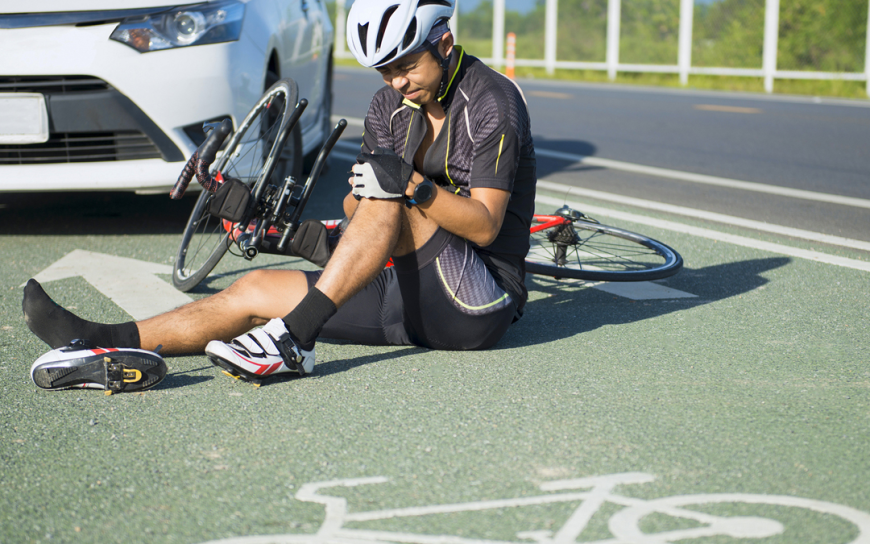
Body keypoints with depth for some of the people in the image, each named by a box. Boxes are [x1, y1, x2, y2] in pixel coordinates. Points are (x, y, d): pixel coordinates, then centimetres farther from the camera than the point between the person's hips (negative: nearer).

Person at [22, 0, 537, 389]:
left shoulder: (493, 103, -13)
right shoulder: (391, 105, 10)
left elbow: (485, 226, -20)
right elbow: (357, 208, 4)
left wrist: (412, 185, -33)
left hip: (481, 305, -7)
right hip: (418, 294, 7)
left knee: (393, 199, -30)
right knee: (258, 288, -4)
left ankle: (293, 338, -35)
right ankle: (106, 341, -10)